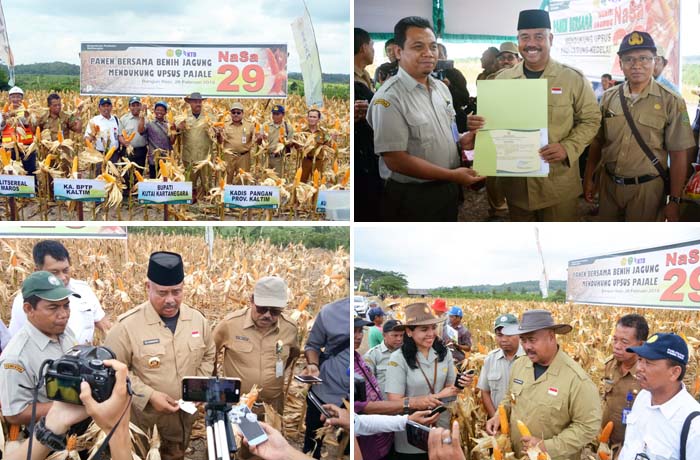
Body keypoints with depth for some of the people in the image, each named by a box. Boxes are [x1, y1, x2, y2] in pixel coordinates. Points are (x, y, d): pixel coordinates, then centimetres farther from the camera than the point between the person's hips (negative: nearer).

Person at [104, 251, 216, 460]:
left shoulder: (197, 319, -2)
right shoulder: (128, 325, -18)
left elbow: (208, 356, 13)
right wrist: (149, 395, -21)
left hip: (184, 419, 4)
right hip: (144, 422, -4)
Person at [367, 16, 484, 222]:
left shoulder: (441, 87, 6)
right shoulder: (389, 98, -20)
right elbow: (395, 160, -22)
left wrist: (461, 141, -3)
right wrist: (452, 175, -19)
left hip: (448, 190, 8)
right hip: (413, 197, -7)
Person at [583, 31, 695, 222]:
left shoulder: (671, 102, -9)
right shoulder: (609, 98, 2)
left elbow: (678, 155, -8)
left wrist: (674, 200, -9)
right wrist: (588, 178, 10)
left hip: (647, 187, -3)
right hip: (609, 184, 4)